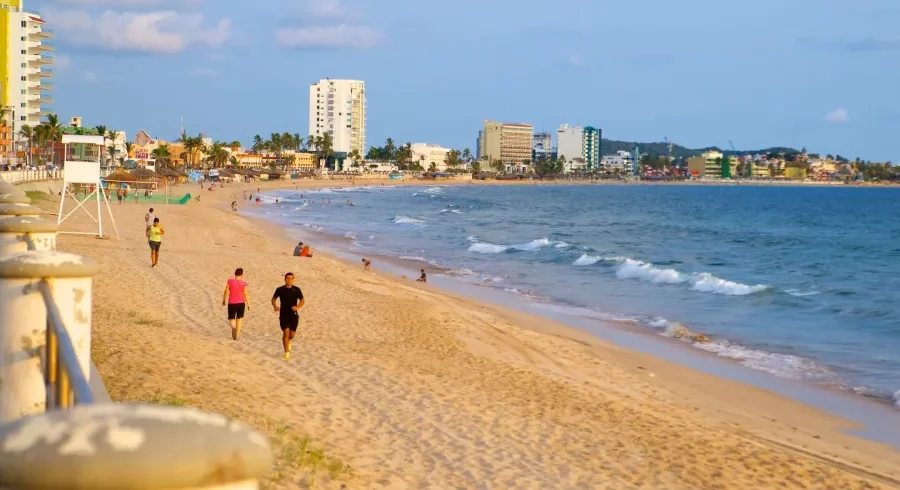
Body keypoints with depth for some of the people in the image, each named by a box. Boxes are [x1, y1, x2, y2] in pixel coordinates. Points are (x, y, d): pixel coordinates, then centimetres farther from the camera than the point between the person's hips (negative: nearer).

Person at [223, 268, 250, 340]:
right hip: (241, 303, 1)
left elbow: (226, 292, -6)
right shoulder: (244, 283, -9)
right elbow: (246, 295, -8)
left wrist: (223, 300, 9)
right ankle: (236, 336, 14)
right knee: (239, 319, 16)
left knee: (231, 319, 10)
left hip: (232, 303, -1)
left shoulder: (230, 281, -9)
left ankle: (233, 327, -23)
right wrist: (248, 304, 1)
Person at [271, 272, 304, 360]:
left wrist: (298, 307, -16)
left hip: (293, 315, 1)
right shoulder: (279, 289, -2)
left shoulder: (297, 290, -1)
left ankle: (287, 340, 41)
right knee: (286, 332, -9)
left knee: (292, 334, 4)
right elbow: (273, 299, 11)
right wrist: (275, 306, -10)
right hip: (283, 315, -1)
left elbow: (302, 301, 4)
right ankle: (287, 352, -1)